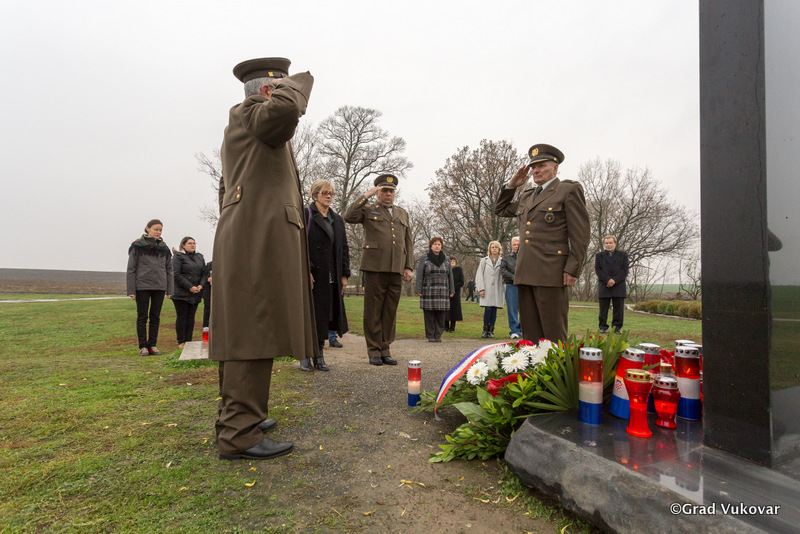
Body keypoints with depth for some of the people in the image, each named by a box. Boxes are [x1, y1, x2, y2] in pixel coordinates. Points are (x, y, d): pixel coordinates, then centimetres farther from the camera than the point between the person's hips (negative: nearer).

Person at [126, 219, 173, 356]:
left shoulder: (164, 248, 10)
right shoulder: (137, 246, -1)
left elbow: (169, 270, 12)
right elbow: (131, 269, -2)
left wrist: (170, 290, 6)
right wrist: (131, 290, -8)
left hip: (159, 287, 3)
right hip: (142, 286, -3)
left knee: (155, 316, 7)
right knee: (142, 316, 3)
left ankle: (152, 345, 15)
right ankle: (143, 346, 10)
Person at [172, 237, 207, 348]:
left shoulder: (200, 257, 16)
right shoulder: (178, 256, -2)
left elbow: (204, 273, 14)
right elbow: (176, 274, -11)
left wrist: (201, 285, -5)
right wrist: (190, 287, -17)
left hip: (196, 293, 5)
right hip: (181, 292, -5)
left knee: (191, 317, 7)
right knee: (181, 317, -2)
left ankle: (188, 341, 11)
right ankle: (181, 342, 3)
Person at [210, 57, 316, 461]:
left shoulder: (243, 127, 30)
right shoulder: (248, 111, -1)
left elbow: (226, 191, 32)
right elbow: (284, 109, -26)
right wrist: (295, 83, -4)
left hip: (244, 242, 11)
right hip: (260, 240, -11)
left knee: (242, 333, 12)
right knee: (254, 334, -12)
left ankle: (235, 416, 21)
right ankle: (239, 435, -8)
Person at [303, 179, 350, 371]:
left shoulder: (337, 220, 17)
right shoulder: (306, 215, 0)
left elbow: (344, 248, 16)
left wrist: (344, 274, 8)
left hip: (331, 277, 5)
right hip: (311, 275, -5)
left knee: (324, 315, 6)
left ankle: (319, 355, 15)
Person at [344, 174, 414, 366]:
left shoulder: (402, 214, 22)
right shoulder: (368, 210, 10)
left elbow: (408, 242, 18)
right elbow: (348, 216, -10)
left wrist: (408, 266, 9)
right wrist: (366, 196, -9)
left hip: (396, 270, 4)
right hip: (375, 267, -4)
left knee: (390, 312, 6)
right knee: (373, 312, 0)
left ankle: (385, 350, 14)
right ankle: (374, 351, 9)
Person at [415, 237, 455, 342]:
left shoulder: (446, 260, 15)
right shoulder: (424, 259, 7)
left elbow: (450, 276, 15)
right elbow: (419, 276, 2)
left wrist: (452, 290, 9)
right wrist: (418, 290, -5)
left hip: (442, 292, 2)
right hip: (428, 292, -2)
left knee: (441, 315, -1)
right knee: (429, 315, -1)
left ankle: (438, 335, 8)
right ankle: (430, 336, 7)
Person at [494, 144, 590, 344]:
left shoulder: (569, 190, 2)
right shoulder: (526, 197, 22)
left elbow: (580, 235, -4)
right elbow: (500, 210, 36)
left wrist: (572, 269, -12)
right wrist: (512, 185, 21)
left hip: (551, 273, -7)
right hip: (525, 274, 7)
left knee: (554, 335, -5)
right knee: (530, 334, 8)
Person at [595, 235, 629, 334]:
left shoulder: (623, 255, 11)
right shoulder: (599, 255, 13)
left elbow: (625, 270, 1)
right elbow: (597, 270, 2)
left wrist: (615, 280, -12)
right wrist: (608, 280, -12)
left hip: (618, 286, 0)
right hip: (604, 286, 0)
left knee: (619, 307, 0)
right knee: (603, 308, 0)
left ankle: (617, 327, 7)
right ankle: (603, 327, 5)